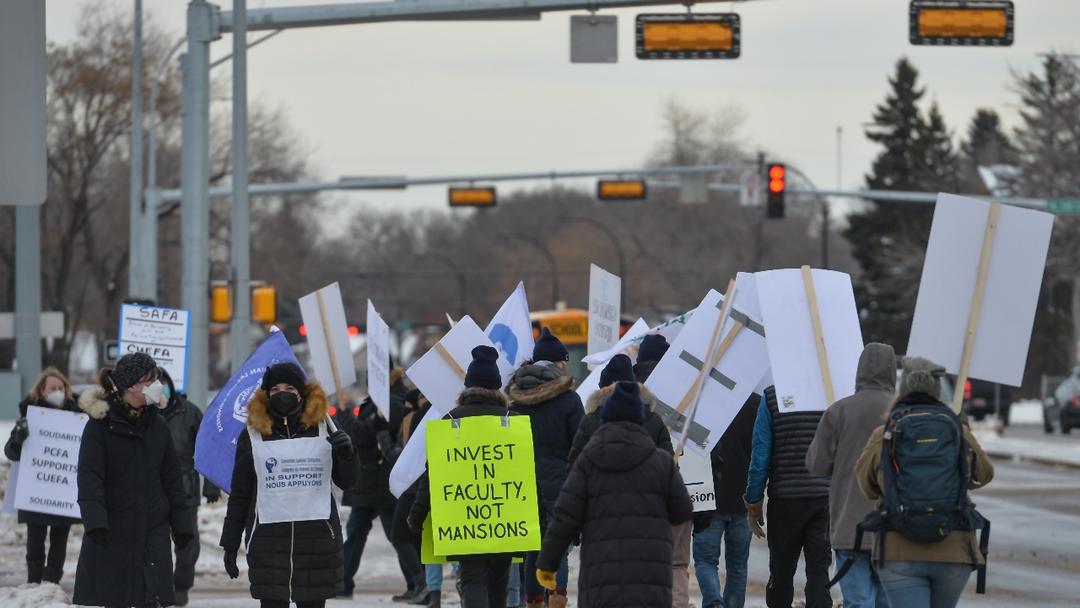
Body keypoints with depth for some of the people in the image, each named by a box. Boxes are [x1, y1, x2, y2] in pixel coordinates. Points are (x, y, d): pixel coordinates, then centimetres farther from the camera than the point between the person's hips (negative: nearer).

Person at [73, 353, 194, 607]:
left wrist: (182, 525, 10)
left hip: (153, 530, 3)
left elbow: (172, 478, 14)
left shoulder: (158, 425, 10)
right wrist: (95, 519, -23)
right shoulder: (101, 424, -4)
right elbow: (89, 476, -11)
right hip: (111, 533, -3)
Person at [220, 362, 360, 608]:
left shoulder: (323, 429, 6)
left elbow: (346, 482, 11)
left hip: (318, 534, 1)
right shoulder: (252, 435, 4)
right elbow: (239, 495, 8)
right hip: (268, 539, -1)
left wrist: (346, 454, -10)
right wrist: (230, 543, 6)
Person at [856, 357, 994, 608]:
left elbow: (868, 485, 16)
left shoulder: (883, 436, -1)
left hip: (899, 552, -2)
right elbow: (982, 475, 22)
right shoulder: (961, 434, 3)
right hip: (954, 550, 2)